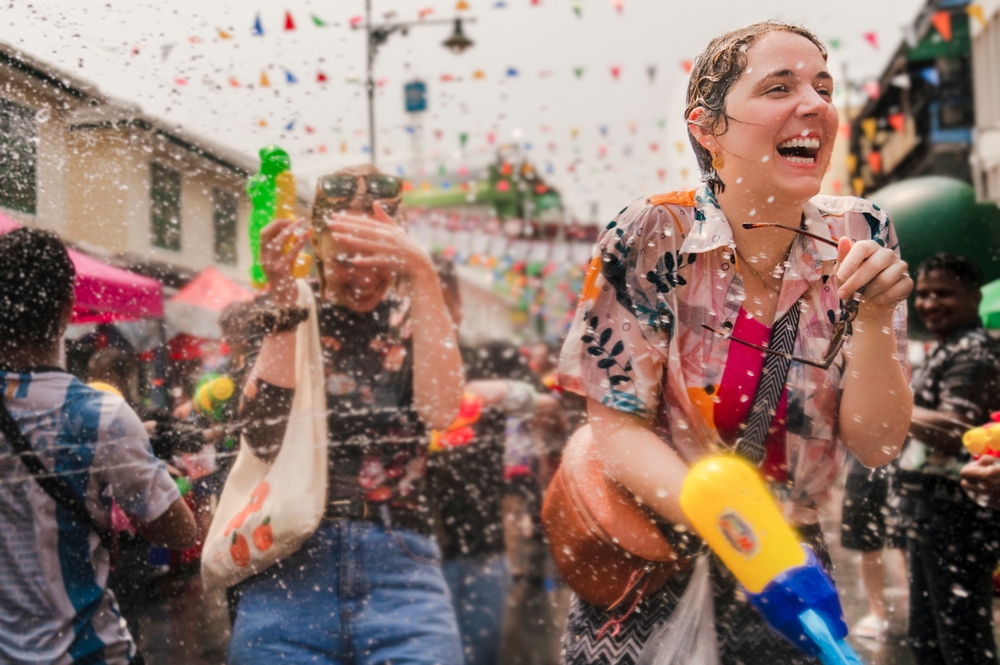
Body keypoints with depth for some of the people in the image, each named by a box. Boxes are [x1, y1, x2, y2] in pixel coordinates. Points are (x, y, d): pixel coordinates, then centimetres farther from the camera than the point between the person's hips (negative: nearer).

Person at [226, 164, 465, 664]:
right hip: (290, 570, 1)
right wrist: (284, 306, -14)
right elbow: (263, 437, -8)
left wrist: (422, 276, -21)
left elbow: (441, 411, -13)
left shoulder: (415, 323, 8)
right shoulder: (282, 324, 8)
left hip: (399, 568, 0)